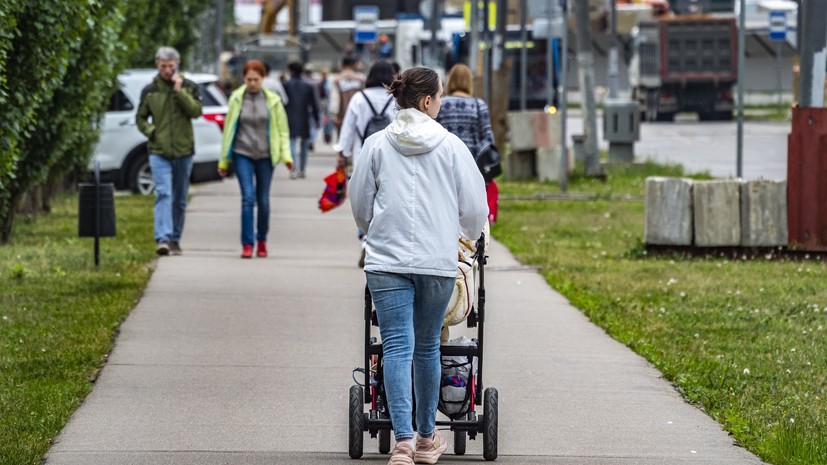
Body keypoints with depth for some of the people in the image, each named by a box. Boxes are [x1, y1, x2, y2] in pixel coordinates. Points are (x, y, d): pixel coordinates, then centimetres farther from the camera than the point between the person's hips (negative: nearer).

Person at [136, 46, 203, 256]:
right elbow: (140, 118, 12)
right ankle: (163, 239, -25)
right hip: (159, 151, -1)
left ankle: (175, 239, 19)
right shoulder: (150, 90, 6)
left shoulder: (190, 87, 5)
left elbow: (196, 111, -10)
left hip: (183, 151, 1)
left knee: (180, 199, 9)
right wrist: (151, 132, -6)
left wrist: (179, 91, -15)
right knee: (163, 194, -16)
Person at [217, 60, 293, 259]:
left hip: (265, 155, 1)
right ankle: (247, 244, -12)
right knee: (248, 197, -13)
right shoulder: (237, 99, 1)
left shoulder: (272, 100, 2)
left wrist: (286, 155, -6)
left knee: (263, 200, 6)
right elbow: (228, 129, 7)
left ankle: (262, 240, 25)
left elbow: (282, 129, 6)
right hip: (243, 154, -1)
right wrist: (224, 160, 9)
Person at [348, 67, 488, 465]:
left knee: (397, 348, -4)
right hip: (438, 260, 0)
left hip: (386, 258, 0)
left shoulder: (376, 144, 3)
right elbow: (474, 206, 4)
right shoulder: (451, 146, 0)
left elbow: (359, 204, 10)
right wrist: (469, 236, 27)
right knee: (427, 347, 13)